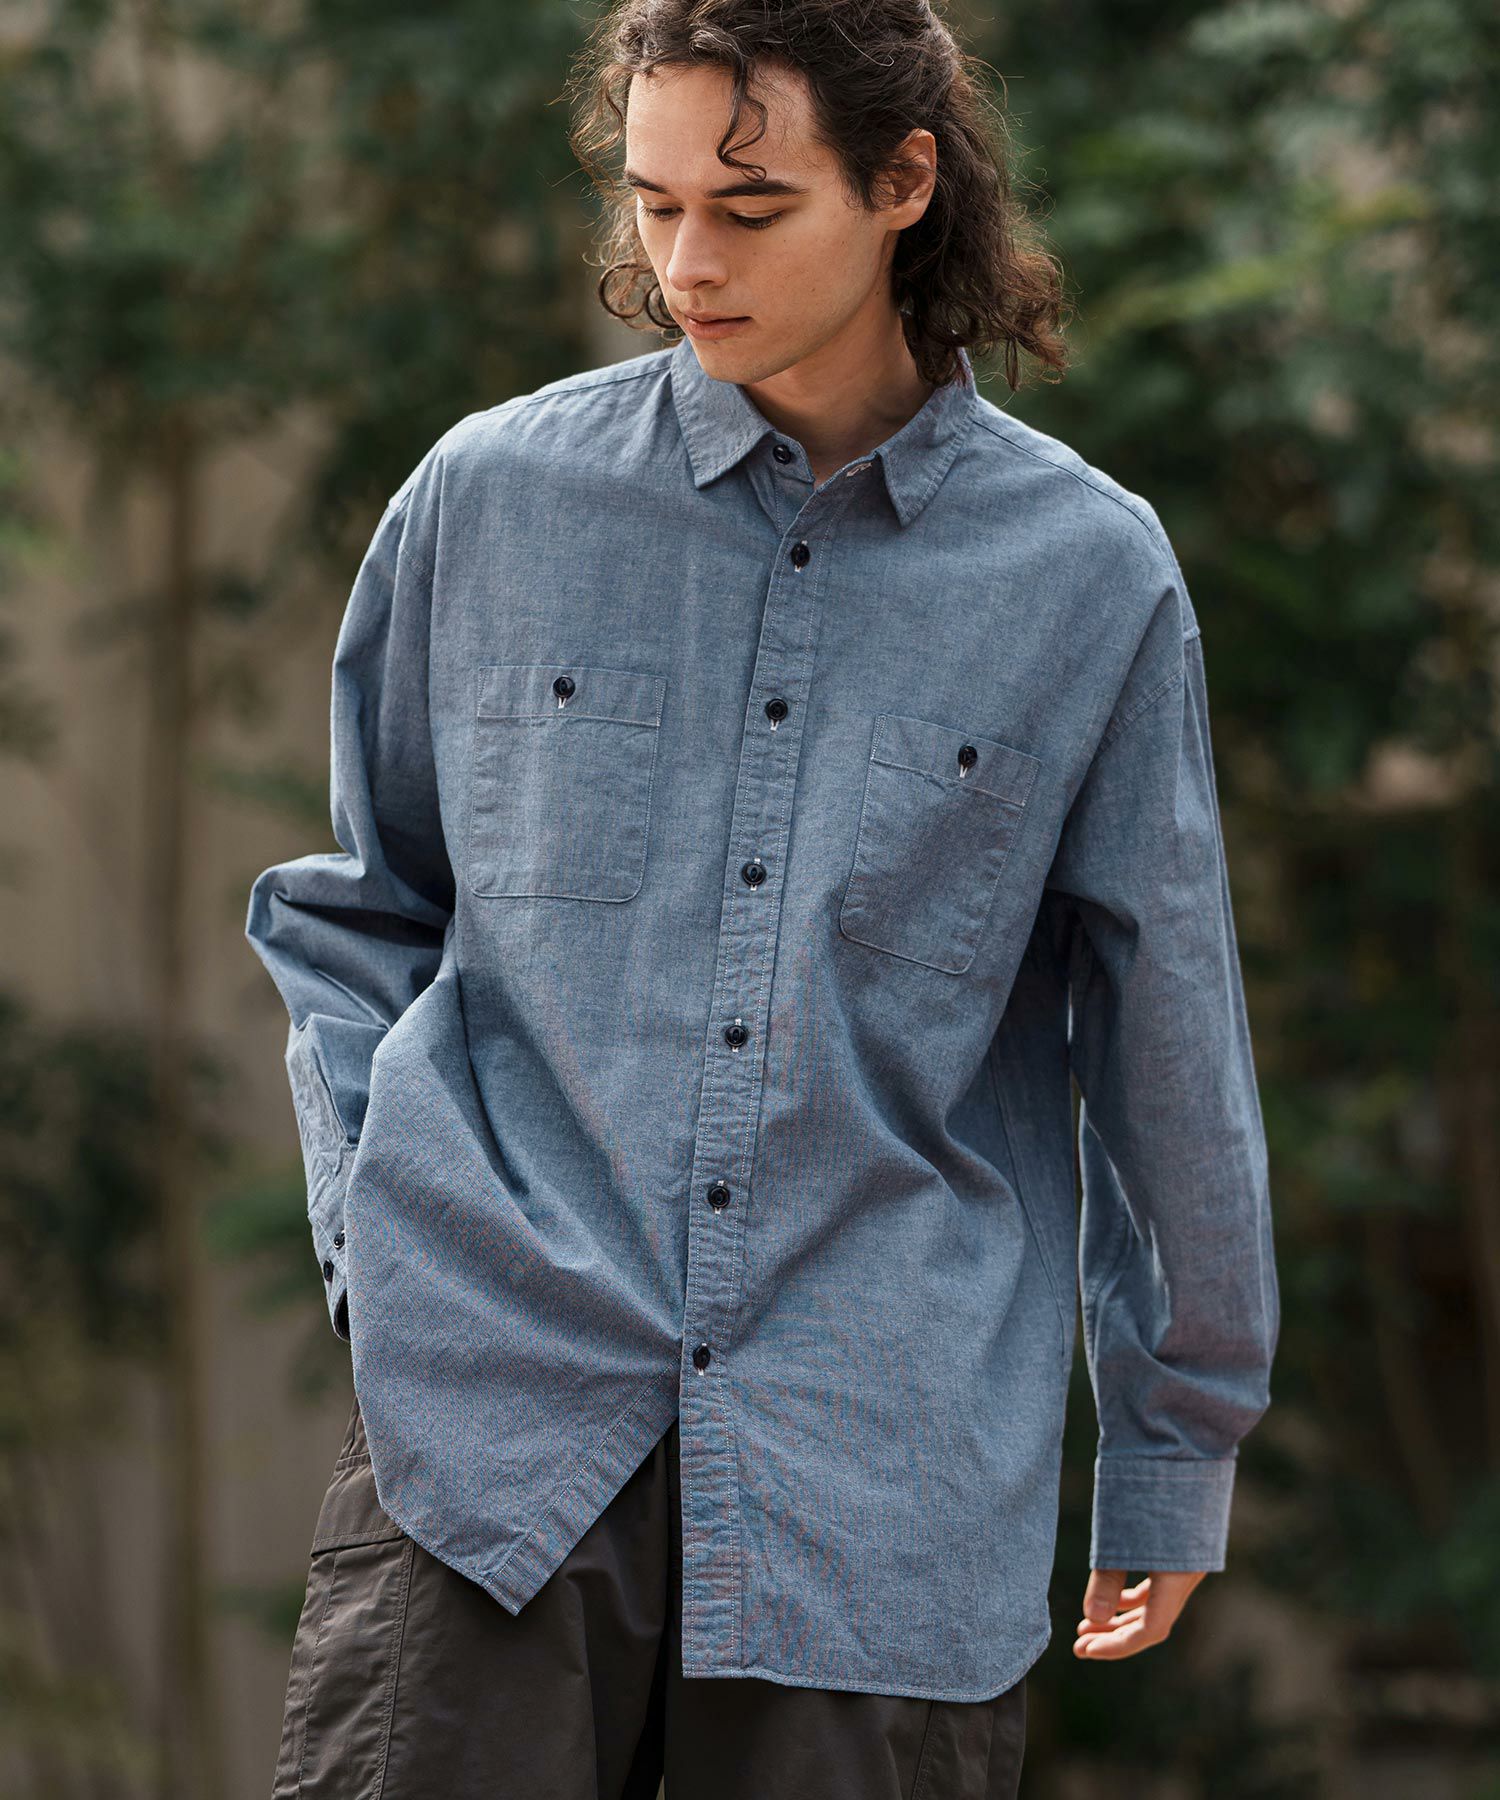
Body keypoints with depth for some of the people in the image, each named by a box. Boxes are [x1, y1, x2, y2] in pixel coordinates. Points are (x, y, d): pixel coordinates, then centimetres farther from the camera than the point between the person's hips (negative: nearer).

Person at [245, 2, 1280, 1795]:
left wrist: (1174, 1451, 15)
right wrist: (373, 1227, 5)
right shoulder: (490, 499, 6)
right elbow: (351, 908, 19)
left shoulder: (1088, 573, 2)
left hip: (884, 1465, 0)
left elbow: (1168, 1050, 10)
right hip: (495, 1411, 0)